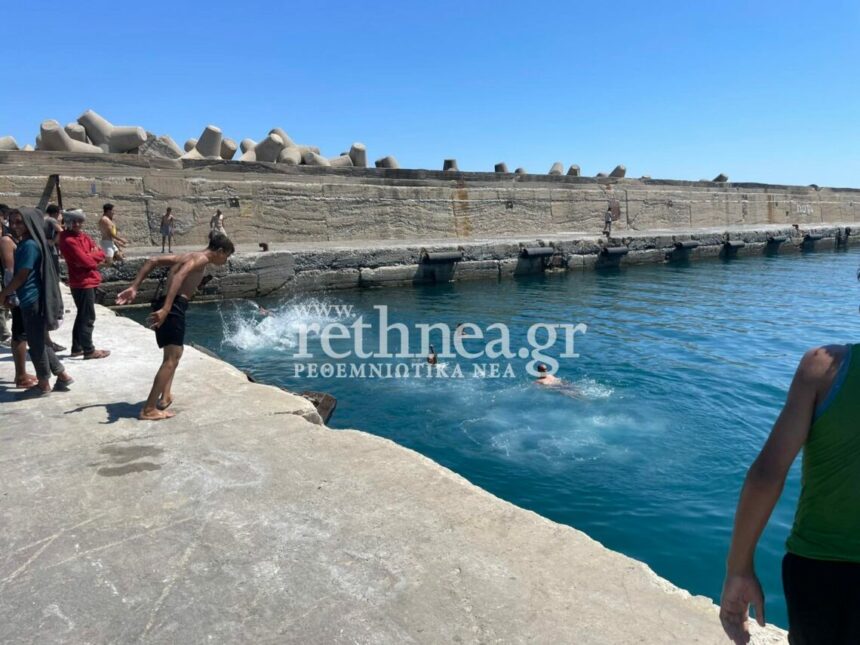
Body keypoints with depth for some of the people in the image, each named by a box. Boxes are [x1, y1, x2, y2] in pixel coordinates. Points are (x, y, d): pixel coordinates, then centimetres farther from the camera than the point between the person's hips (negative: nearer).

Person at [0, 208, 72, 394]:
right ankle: (62, 375, 22)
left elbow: (21, 276, -16)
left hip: (32, 301, -10)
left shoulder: (29, 245, -16)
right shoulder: (25, 244, 14)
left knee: (36, 344, 2)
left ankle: (44, 384, 13)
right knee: (40, 342, 16)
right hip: (33, 300, 10)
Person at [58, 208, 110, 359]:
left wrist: (89, 256, -11)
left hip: (89, 281, 10)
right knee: (88, 318, -5)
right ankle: (89, 350, 0)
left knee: (83, 316, 16)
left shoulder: (83, 236, 13)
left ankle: (77, 348, 26)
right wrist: (94, 256, -3)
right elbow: (85, 261, -22)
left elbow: (101, 253, 5)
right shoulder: (69, 240, -15)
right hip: (82, 282, -10)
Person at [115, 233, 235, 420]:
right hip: (174, 306, -10)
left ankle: (165, 396, 29)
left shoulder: (188, 256, 24)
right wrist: (166, 309, -32)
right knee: (172, 358, -9)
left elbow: (152, 261, 20)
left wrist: (134, 288, 13)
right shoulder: (202, 258, -3)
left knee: (172, 354, 26)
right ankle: (149, 409, -11)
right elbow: (179, 276, -22)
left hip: (167, 305, 10)